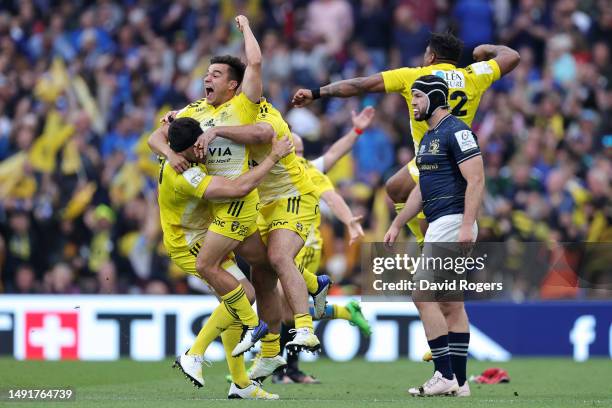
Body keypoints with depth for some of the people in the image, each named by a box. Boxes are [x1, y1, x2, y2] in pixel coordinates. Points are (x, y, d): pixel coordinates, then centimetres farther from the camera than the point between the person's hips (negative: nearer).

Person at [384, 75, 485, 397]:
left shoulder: (456, 131, -11)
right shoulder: (429, 136, 19)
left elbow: (475, 180, -19)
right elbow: (422, 188, 26)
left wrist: (467, 225, -26)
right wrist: (397, 225, 25)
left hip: (452, 222, -10)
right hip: (439, 225, 10)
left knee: (423, 295, -13)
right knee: (450, 303, 8)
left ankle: (445, 375, -13)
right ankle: (459, 383, 9)